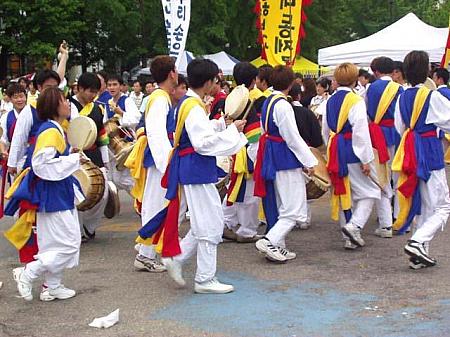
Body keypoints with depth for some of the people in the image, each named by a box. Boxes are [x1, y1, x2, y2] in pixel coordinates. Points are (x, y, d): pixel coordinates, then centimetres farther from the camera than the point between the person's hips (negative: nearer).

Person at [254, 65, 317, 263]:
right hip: (285, 158, -10)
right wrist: (309, 161, -9)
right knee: (295, 208, -5)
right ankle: (270, 241, -13)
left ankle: (278, 247, 20)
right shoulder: (283, 105, -18)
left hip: (271, 156, 10)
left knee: (279, 205, 16)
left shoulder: (268, 102, 10)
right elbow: (293, 138, -17)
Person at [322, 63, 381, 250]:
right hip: (352, 152, -7)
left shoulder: (330, 102, 8)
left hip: (335, 152, 7)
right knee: (369, 192, 5)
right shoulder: (356, 101, -13)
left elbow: (325, 131, 16)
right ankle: (354, 226, -14)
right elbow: (361, 132, -17)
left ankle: (349, 238, 17)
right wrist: (366, 160, -13)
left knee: (344, 193, 13)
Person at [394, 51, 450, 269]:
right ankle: (418, 242, -16)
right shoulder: (432, 97, -14)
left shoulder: (402, 98, 6)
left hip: (409, 152, 7)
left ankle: (419, 255, 14)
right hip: (430, 152, -7)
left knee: (422, 205, 14)